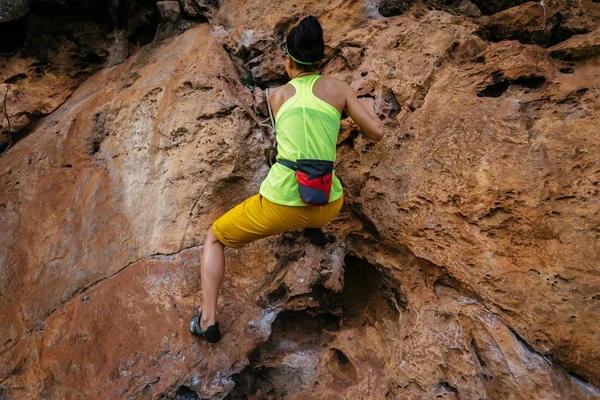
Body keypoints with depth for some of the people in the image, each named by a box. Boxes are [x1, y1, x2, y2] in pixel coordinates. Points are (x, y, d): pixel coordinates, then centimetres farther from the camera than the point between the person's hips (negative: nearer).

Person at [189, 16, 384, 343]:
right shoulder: (336, 86, 7)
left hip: (281, 205, -2)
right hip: (327, 206, 2)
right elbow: (377, 134, 7)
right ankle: (311, 226, 38)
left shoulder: (277, 96, 10)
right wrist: (367, 105, 29)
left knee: (215, 237, 22)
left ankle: (208, 322, 14)